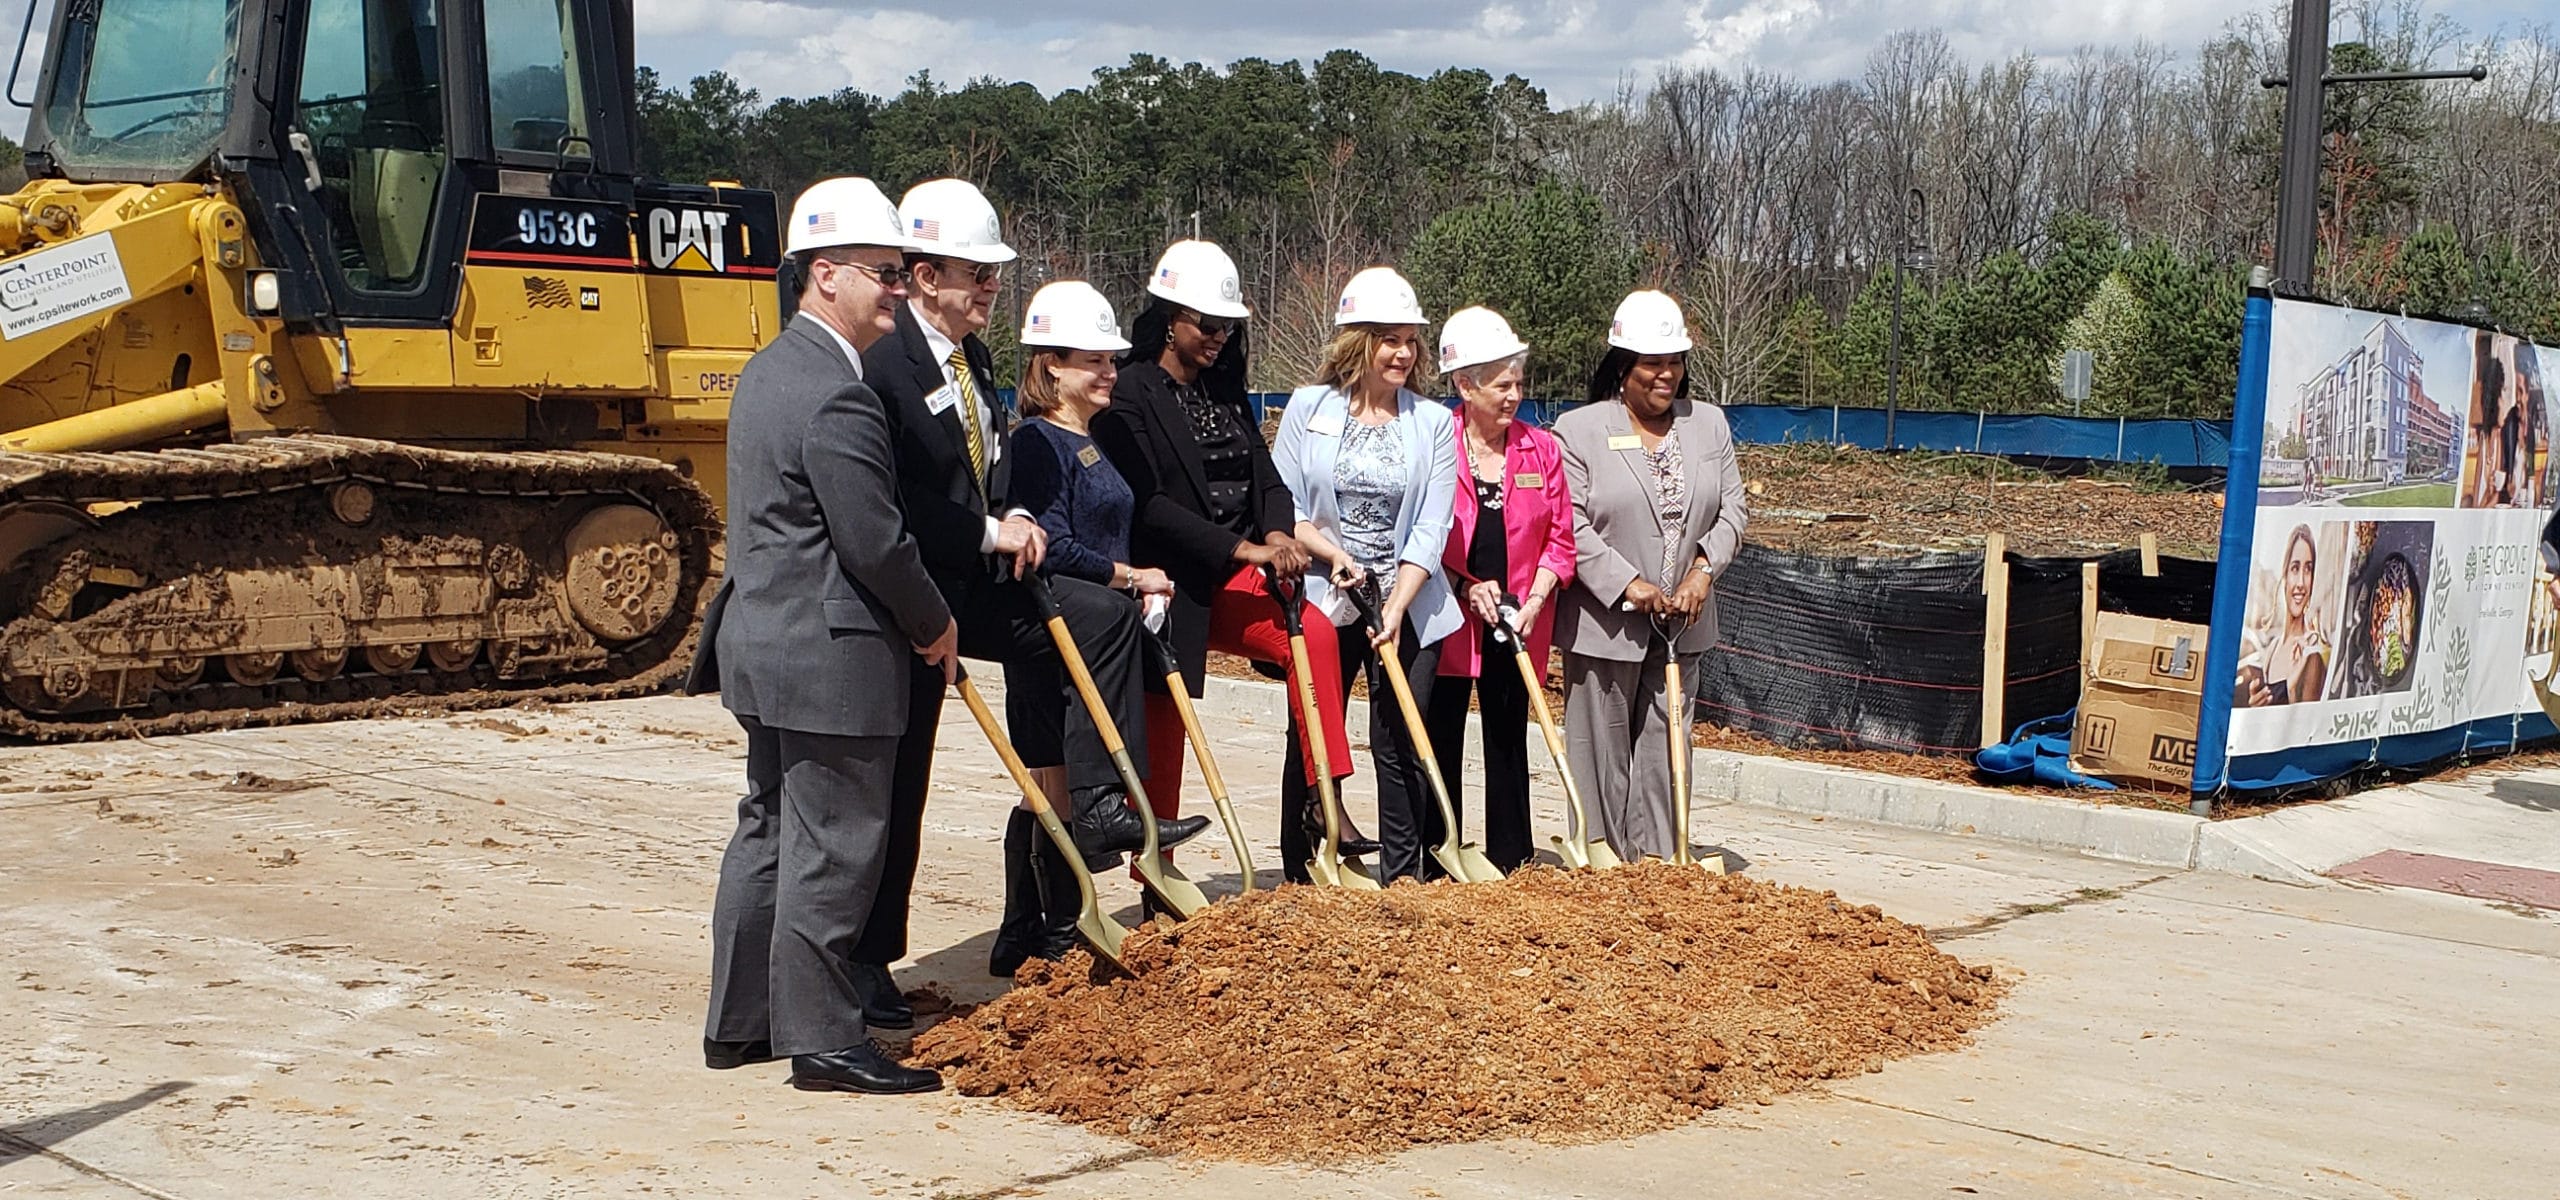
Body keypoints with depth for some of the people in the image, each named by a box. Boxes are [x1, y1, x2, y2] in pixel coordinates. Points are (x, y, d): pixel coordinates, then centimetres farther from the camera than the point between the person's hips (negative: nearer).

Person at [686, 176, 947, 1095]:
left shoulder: (770, 370, 13)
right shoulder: (837, 398, -20)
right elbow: (876, 543, -21)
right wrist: (935, 626, -4)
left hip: (764, 639, 11)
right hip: (830, 657, -11)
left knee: (771, 829, 17)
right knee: (832, 848, -2)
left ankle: (739, 1022, 25)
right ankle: (822, 1039, 5)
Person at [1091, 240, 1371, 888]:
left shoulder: (1226, 392, 14)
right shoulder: (1130, 394, -8)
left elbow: (1266, 477, 12)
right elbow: (1148, 503, -16)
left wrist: (1277, 533, -11)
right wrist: (1242, 547, -20)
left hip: (1233, 576, 5)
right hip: (1169, 582, -5)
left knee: (1313, 631, -22)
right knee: (1161, 730, 2)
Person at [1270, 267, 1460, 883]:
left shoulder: (1433, 422, 3)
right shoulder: (1308, 407, 2)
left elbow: (1431, 528, -2)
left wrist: (1396, 607, -12)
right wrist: (1333, 553, -14)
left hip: (1409, 608, 0)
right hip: (1323, 603, 0)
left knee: (1400, 748, 0)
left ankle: (1403, 884, 8)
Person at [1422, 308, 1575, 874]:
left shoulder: (1541, 449, 3)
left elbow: (1560, 540, 6)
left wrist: (1532, 603, -7)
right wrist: (1465, 587, -12)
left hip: (1517, 625, 3)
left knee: (1508, 743, 9)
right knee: (1440, 744, 3)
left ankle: (1510, 866, 16)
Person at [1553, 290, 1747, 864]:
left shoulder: (1709, 424, 9)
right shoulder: (1578, 430, -5)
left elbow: (1732, 509, 8)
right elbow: (1570, 524, -11)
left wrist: (1704, 569, -10)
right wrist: (1628, 584, -18)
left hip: (1682, 623, 4)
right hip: (1604, 622, -4)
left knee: (1665, 749, 7)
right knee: (1602, 753, 2)